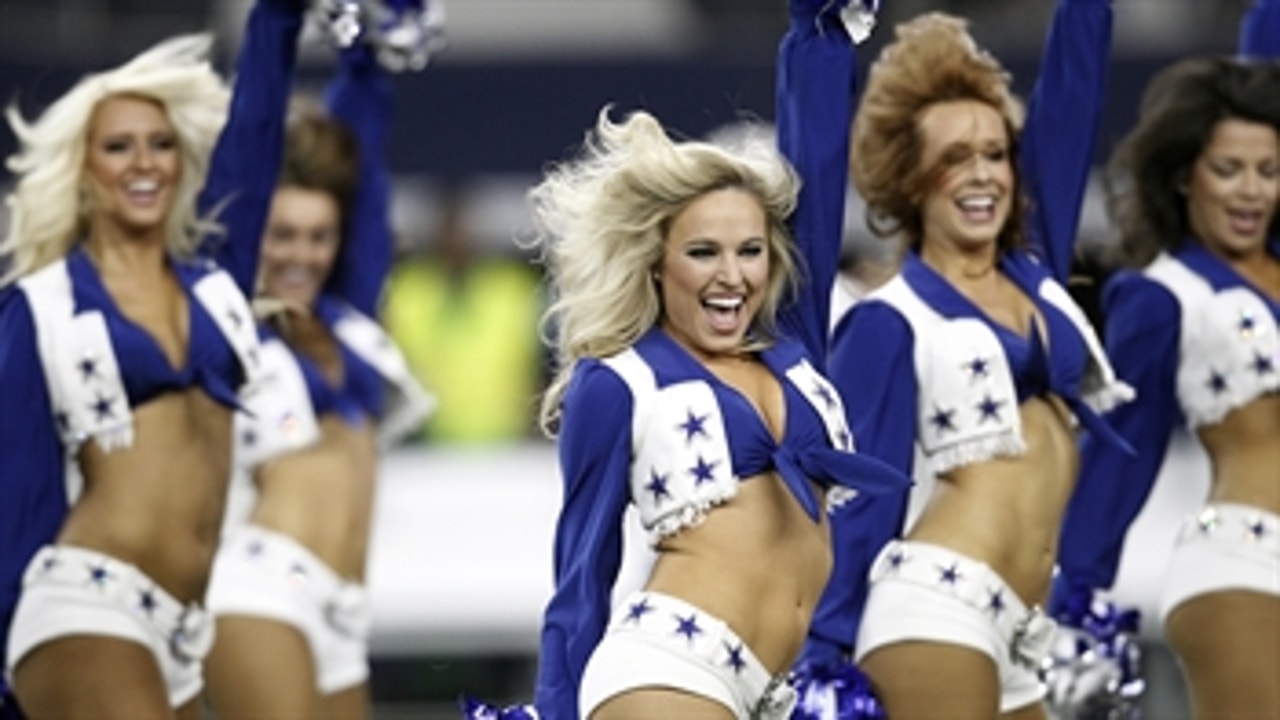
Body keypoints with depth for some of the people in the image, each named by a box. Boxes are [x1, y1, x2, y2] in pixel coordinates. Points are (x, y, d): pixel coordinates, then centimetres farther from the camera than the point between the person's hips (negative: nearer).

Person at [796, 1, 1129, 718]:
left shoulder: (1037, 273, 17)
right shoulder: (892, 323, 0)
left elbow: (1073, 75, 19)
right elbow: (853, 492, -3)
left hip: (1015, 633, 7)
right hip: (938, 610, -7)